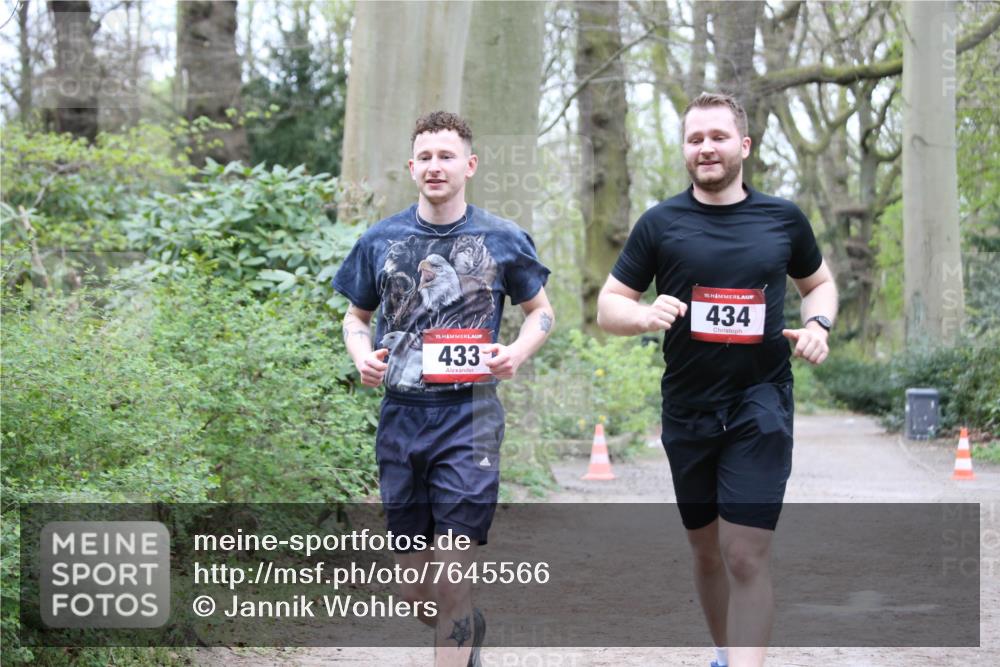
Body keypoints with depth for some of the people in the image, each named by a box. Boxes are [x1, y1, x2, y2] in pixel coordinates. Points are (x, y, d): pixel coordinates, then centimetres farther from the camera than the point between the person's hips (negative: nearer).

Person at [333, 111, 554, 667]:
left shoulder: (503, 240, 2)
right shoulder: (382, 241, 7)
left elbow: (542, 312, 13)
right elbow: (357, 316, 19)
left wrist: (519, 351, -7)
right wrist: (362, 354, -3)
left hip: (470, 418, -3)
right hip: (401, 415, 3)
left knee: (451, 578, -11)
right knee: (413, 588, 11)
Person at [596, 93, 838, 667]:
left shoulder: (783, 218, 2)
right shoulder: (661, 223, 0)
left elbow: (819, 281, 18)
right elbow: (609, 305, 2)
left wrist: (818, 324, -4)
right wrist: (645, 316, -20)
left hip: (760, 407, -2)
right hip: (687, 410, 2)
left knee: (747, 556, -12)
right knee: (708, 551, 15)